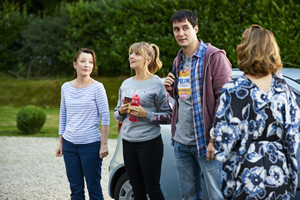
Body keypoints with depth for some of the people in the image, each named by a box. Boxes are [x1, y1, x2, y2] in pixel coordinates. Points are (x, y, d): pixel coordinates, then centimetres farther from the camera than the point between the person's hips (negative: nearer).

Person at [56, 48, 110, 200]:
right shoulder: (66, 87, 7)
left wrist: (104, 144, -10)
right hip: (70, 144, 5)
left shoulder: (97, 87, -6)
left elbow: (105, 117, -6)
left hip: (90, 144, -4)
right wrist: (60, 142, 14)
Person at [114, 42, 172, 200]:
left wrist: (145, 114, -20)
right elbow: (117, 114, 18)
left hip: (149, 143, -6)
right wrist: (121, 111, -4)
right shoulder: (126, 84, 11)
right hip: (128, 142, 6)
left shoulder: (157, 84, -7)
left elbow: (168, 116, -8)